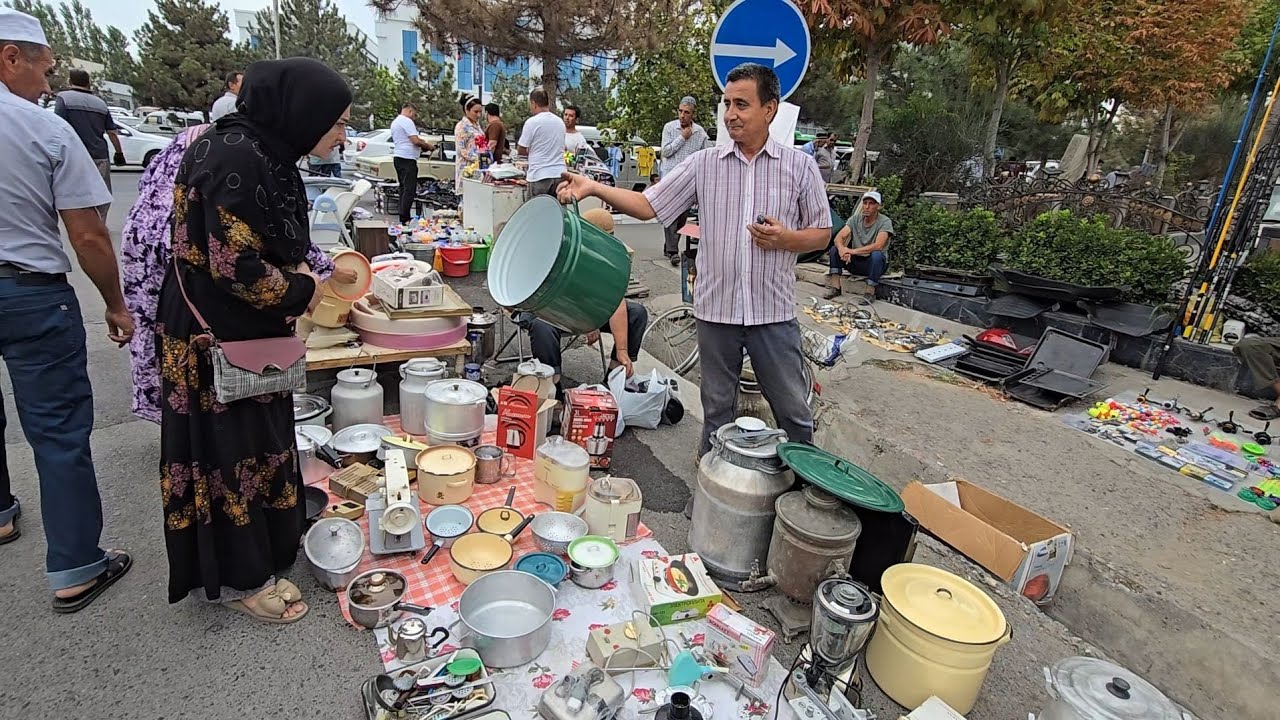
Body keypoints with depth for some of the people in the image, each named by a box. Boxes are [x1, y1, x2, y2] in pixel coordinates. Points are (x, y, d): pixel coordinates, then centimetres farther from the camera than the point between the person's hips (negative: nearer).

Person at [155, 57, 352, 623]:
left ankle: (269, 542, 39)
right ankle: (241, 579, 23)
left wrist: (297, 270, 4)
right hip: (218, 340, -10)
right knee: (230, 448, 4)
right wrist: (300, 292, -13)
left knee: (259, 438, 20)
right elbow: (235, 265, -27)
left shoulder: (262, 151, 8)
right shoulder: (237, 159, -23)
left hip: (247, 333, 10)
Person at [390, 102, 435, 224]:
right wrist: (428, 146, -3)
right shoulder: (407, 121, -11)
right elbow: (416, 141, -18)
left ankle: (402, 218, 15)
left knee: (404, 188, 14)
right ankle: (405, 219, -13)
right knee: (409, 190, -10)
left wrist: (423, 142, 18)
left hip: (398, 158, 10)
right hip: (407, 159, -10)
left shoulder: (394, 122, 21)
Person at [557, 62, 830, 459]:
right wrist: (594, 187, -14)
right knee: (716, 409, 16)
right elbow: (647, 205, -1)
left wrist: (786, 238, -14)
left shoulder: (800, 166, 1)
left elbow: (822, 234, 6)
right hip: (716, 308, 1)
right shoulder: (704, 163, 2)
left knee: (793, 411, 10)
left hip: (774, 311, -1)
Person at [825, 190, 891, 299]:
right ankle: (835, 288, -16)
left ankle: (870, 292, -23)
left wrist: (854, 251, -37)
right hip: (856, 262, 4)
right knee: (834, 249, -14)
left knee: (876, 254, -37)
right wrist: (841, 249, -36)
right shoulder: (855, 219, -1)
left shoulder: (885, 222, -14)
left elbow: (878, 246, -29)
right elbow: (839, 237, -13)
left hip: (875, 262, -4)